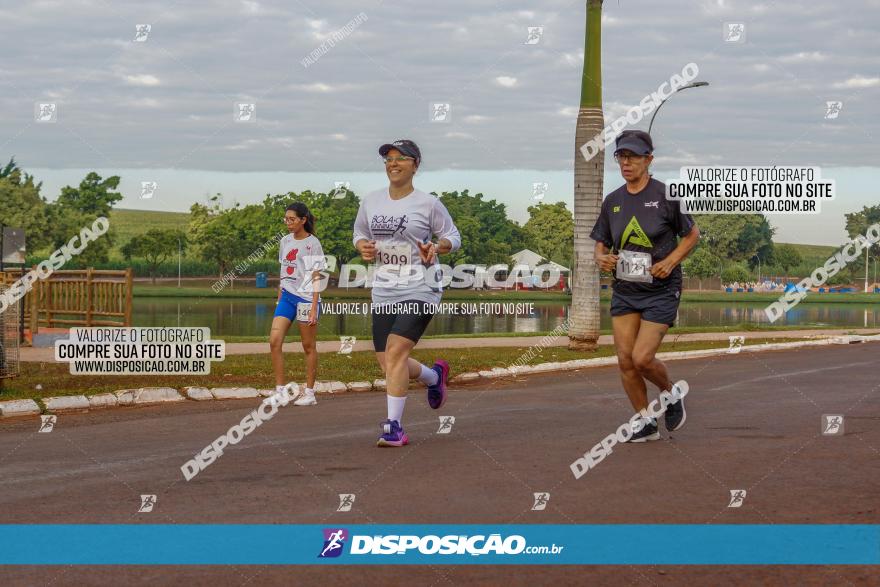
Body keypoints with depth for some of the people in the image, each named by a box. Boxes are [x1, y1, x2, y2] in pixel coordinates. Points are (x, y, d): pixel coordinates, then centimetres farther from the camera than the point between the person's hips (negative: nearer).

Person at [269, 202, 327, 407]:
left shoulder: (312, 243, -6)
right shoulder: (285, 241, 12)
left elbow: (316, 277, -9)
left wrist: (314, 307, -14)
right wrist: (280, 297, 17)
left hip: (306, 298, -6)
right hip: (287, 296, 6)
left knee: (308, 346, 2)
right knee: (274, 341, -7)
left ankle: (309, 392, 10)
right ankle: (280, 390, -4)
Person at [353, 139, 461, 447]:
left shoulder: (428, 203, -4)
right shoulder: (371, 201, 8)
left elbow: (453, 237, 5)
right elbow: (359, 233, 21)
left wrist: (436, 248, -16)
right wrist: (363, 247, -2)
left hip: (420, 289, -5)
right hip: (384, 291, 6)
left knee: (395, 350, -20)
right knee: (388, 363, 5)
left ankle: (394, 426, -14)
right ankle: (435, 375, 37)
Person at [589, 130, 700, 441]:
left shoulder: (666, 195, -9)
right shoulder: (613, 201, 4)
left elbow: (692, 234, 1)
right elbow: (600, 244, 13)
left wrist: (670, 261, -14)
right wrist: (601, 258, -11)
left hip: (661, 290, -5)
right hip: (624, 290, 5)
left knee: (642, 359, -12)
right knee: (625, 360, 0)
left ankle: (672, 393, 20)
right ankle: (645, 422, 16)